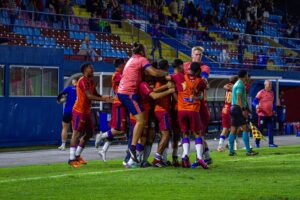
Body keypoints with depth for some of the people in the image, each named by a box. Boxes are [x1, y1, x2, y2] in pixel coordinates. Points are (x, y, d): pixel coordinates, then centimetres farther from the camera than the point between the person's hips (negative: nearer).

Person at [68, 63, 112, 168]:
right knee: (76, 133, -9)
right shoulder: (83, 81, -16)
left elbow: (96, 95, 14)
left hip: (86, 111, 9)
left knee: (89, 133, 12)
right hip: (79, 111, -9)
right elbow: (89, 96, -25)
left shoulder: (91, 82, 13)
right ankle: (72, 159, -8)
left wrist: (105, 97, -4)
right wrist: (103, 99, -27)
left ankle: (77, 155, 22)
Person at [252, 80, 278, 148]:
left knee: (270, 129, 2)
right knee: (260, 129, -1)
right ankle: (257, 143, 10)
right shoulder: (261, 92, -8)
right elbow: (254, 101, -10)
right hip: (262, 114, -6)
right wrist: (256, 105, -30)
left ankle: (271, 143, 4)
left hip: (270, 114, 6)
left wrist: (274, 110, 17)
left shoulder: (272, 93, 13)